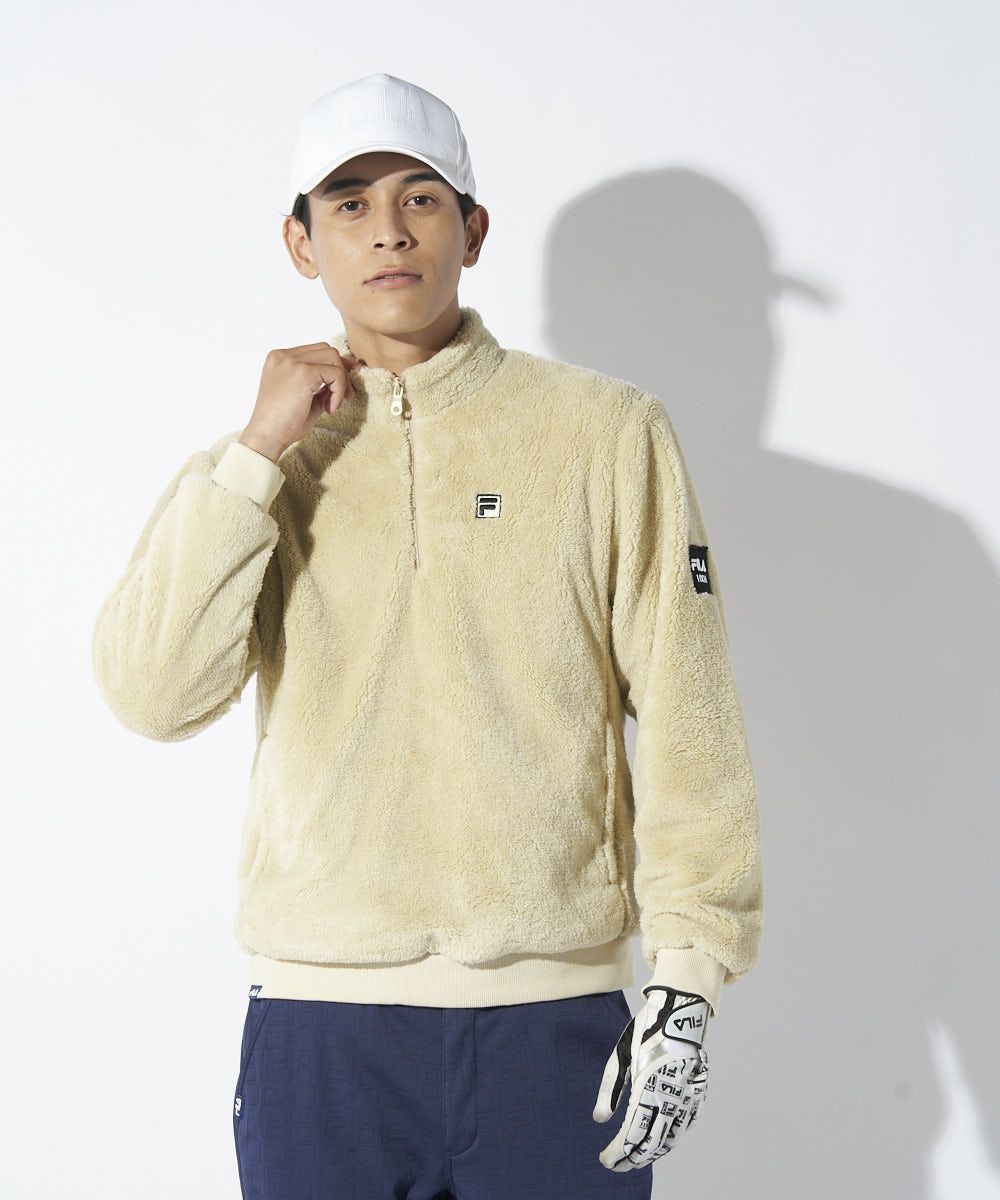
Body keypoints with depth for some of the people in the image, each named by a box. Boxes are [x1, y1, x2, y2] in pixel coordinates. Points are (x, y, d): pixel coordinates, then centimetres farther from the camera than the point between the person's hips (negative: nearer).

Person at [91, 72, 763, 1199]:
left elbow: (685, 714, 0)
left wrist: (687, 978, -6)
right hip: (318, 1021, 1)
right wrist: (260, 452, -9)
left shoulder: (606, 430, 3)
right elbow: (151, 695, -5)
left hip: (554, 1015, -1)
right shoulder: (254, 467, 9)